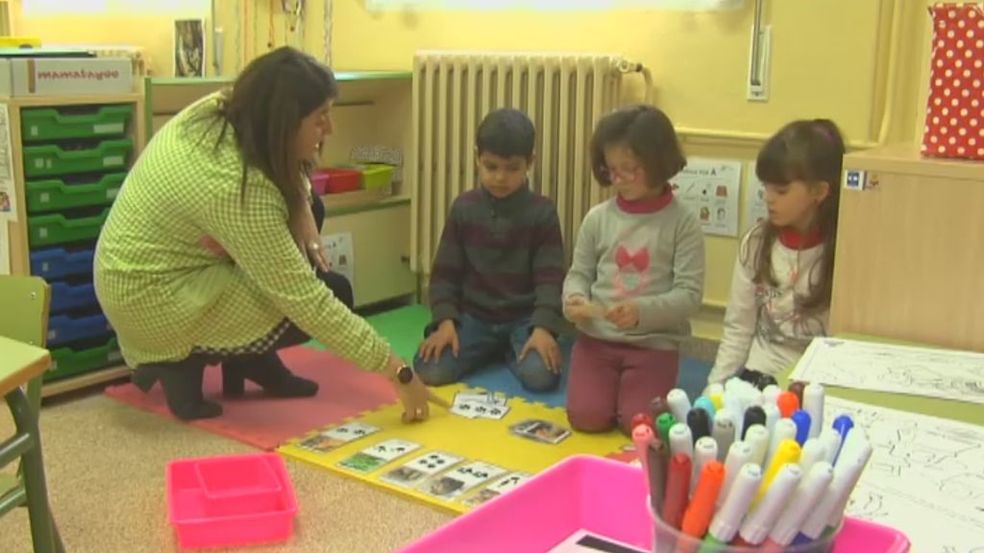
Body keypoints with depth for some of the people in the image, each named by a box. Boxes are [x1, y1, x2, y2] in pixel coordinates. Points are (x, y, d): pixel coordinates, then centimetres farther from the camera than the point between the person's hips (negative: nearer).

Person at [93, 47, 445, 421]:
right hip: (156, 302, -9)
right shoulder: (237, 188, -32)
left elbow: (287, 171, 12)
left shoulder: (221, 109, -8)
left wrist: (302, 211, -10)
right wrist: (397, 372, -24)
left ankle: (247, 357, 12)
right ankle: (184, 359, -1)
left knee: (305, 207, 8)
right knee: (332, 295, -8)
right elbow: (307, 302, -29)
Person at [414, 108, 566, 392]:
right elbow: (445, 271, 3)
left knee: (541, 376, -28)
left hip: (524, 318, -2)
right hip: (473, 316, 2)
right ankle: (491, 350, 8)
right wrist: (445, 321, -11)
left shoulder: (542, 212, -5)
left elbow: (550, 276, -8)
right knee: (430, 370, -21)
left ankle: (511, 349, 7)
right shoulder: (463, 208, 0)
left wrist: (543, 327, -22)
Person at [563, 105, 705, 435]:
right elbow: (579, 274, 9)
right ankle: (613, 388, 23)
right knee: (587, 417, -11)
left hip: (655, 343, -2)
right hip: (597, 337, 2)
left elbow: (689, 293, -11)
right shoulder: (598, 218, 1)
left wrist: (642, 311, -26)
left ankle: (638, 392, 21)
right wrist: (574, 299, -14)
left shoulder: (682, 223, -7)